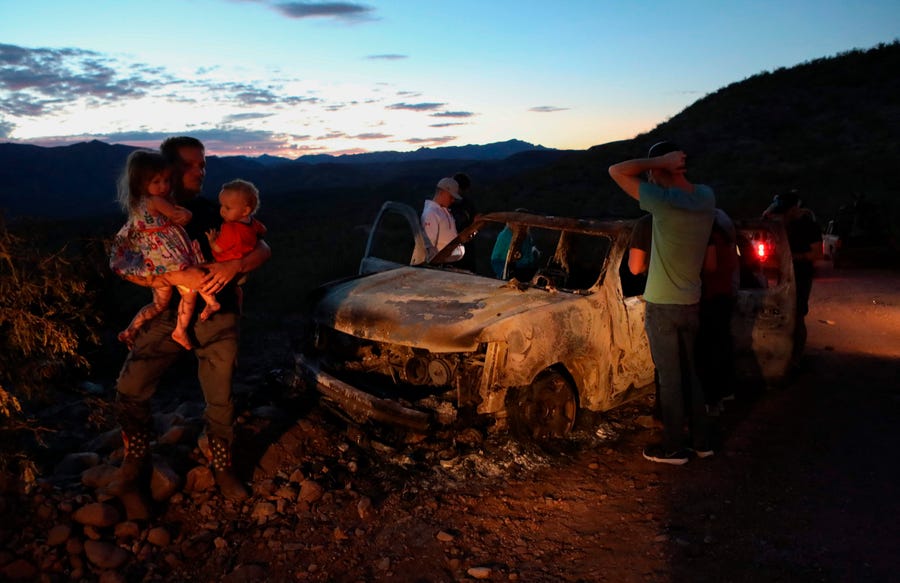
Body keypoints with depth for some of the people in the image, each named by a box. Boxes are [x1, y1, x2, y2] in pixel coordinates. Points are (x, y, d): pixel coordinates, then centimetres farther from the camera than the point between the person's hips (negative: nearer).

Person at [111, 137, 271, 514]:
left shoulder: (215, 212, 5)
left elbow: (263, 250, 1)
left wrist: (234, 266, -20)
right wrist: (172, 277, -23)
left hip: (217, 317, 1)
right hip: (168, 315, 0)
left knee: (220, 399, 5)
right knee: (130, 389, -12)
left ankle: (222, 469, 27)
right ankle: (133, 472, 9)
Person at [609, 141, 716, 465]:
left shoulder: (664, 201, -22)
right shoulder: (706, 198, -1)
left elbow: (616, 171, -18)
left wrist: (659, 161, -18)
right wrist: (677, 169, 7)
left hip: (663, 306, -7)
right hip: (691, 303, 7)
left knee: (670, 378, 4)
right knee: (689, 373, 18)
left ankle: (673, 448, 15)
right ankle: (701, 441, 27)